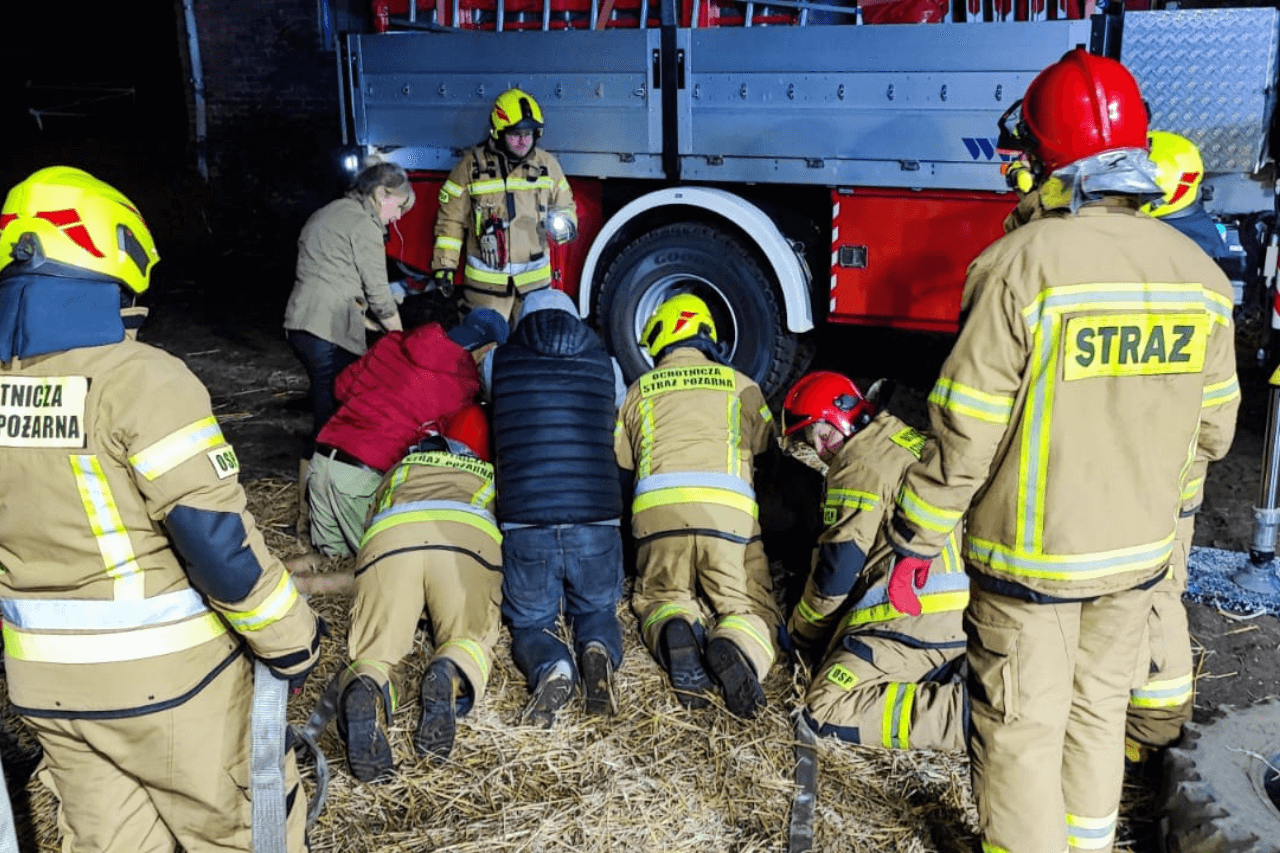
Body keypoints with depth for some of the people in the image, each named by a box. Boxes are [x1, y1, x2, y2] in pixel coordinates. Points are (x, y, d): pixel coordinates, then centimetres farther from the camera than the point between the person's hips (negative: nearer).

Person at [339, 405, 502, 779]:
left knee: (376, 648, -4)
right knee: (469, 637, -1)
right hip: (469, 535, -1)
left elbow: (371, 520, 54)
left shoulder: (405, 465, 45)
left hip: (388, 538, 1)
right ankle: (451, 678, -37)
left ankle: (366, 693, -40)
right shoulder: (495, 472, 43)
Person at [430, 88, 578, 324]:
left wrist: (566, 224, -7)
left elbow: (564, 204, 17)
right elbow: (451, 218, 1)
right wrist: (444, 264, -2)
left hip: (535, 279, 2)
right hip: (486, 280, -2)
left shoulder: (547, 164, 3)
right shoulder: (472, 165, -4)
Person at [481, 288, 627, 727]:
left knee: (530, 620, 21)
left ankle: (549, 666, -15)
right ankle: (598, 650, -11)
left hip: (524, 524, -1)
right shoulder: (606, 365, 11)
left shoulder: (497, 362, 9)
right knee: (597, 610, 26)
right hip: (597, 525, 1)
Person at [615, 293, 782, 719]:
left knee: (661, 597, 22)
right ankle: (735, 648, -25)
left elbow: (617, 459, 30)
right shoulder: (739, 384, 22)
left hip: (657, 507, 1)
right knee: (753, 609, 12)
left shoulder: (639, 390, 23)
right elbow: (770, 445, 28)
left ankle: (675, 634, -16)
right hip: (728, 508, 0)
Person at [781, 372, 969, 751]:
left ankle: (968, 713, -21)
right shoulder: (911, 443, 23)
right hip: (958, 618, 10)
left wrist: (801, 633, 7)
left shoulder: (861, 460, -6)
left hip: (913, 617, -10)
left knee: (826, 711, -15)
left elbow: (841, 561, -8)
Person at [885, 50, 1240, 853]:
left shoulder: (1022, 265, -21)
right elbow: (1212, 430, 6)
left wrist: (914, 544, -8)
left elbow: (965, 431, -20)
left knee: (1023, 729, 10)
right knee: (1100, 709, 23)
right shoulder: (1200, 274, -3)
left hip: (1030, 554, -6)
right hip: (1138, 550, 6)